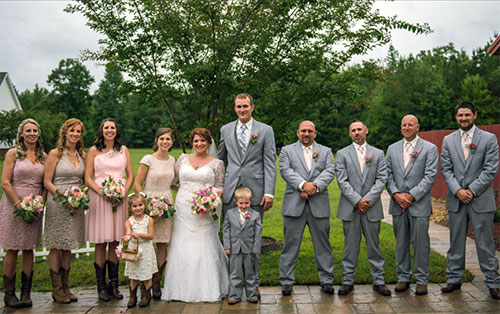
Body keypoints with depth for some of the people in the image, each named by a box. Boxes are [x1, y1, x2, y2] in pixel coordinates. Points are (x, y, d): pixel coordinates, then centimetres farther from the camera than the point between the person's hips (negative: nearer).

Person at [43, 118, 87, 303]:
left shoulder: (82, 155, 10)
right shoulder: (55, 153, -5)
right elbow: (47, 182, -7)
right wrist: (65, 198, -16)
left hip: (76, 204, 5)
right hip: (57, 203, -5)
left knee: (68, 246, 10)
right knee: (56, 246, 1)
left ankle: (65, 287, 18)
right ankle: (56, 289, 9)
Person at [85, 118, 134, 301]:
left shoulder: (123, 150, 13)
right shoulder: (94, 150, 5)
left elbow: (130, 176, 11)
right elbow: (88, 178, 1)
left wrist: (123, 193, -6)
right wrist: (103, 193, -13)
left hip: (120, 198, 2)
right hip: (99, 197, -2)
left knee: (115, 242, 6)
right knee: (101, 243, -2)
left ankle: (113, 284, 14)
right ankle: (101, 286, 6)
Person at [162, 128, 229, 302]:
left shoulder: (216, 163, 5)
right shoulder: (183, 159, 10)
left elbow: (220, 187, 4)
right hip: (184, 208, 2)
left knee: (205, 247, -2)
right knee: (183, 247, 2)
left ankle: (207, 289, 8)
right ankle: (183, 288, 12)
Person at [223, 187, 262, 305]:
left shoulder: (255, 215, -1)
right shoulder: (230, 213, 2)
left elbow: (258, 233, -1)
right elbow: (226, 231, 3)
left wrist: (256, 249, -5)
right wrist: (227, 246, -3)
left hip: (249, 249, 0)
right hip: (235, 249, 0)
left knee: (250, 273, 10)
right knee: (235, 274, 6)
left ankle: (251, 294, 21)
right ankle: (234, 295, 14)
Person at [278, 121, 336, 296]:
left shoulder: (325, 151, 15)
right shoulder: (287, 150, 11)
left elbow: (329, 172, 1)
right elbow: (285, 170, -5)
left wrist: (314, 186, -15)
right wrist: (303, 185, -19)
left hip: (319, 204, 1)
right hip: (294, 204, -1)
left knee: (323, 243, 6)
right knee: (291, 244, 1)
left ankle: (326, 280, 18)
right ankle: (286, 281, 10)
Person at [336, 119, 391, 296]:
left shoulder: (378, 154, 9)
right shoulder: (342, 154, 5)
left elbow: (382, 179, 1)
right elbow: (342, 181, -3)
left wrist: (368, 200, -10)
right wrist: (357, 200, -12)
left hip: (372, 207, 1)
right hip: (350, 208, -1)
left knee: (374, 245, 6)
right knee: (350, 246, 4)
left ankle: (379, 281, 16)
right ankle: (348, 281, 13)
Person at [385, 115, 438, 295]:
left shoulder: (430, 148, 0)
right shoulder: (392, 149, 12)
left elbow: (430, 176, -7)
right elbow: (388, 175, 8)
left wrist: (412, 195, -14)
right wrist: (396, 194, -7)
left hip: (419, 204, -3)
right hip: (398, 204, 3)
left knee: (420, 243, 1)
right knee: (401, 243, 9)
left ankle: (421, 280, 12)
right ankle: (403, 278, 20)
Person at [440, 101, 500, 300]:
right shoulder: (448, 140, 9)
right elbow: (446, 169, 5)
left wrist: (471, 190, -12)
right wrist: (458, 191, -9)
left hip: (481, 199, -3)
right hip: (456, 199, 3)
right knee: (456, 241, 9)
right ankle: (454, 279, 19)